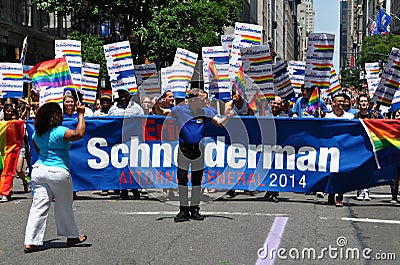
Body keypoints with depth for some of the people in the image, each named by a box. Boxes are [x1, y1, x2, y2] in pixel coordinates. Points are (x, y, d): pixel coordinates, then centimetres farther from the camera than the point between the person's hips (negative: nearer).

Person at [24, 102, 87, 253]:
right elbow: (79, 133, -24)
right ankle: (72, 236, 27)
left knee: (38, 206, 2)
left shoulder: (36, 133, 8)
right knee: (64, 207, 11)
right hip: (58, 172, -5)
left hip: (39, 169, 5)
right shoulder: (60, 132, -14)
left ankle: (31, 242, -3)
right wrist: (81, 114, -13)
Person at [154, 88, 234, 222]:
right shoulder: (180, 110, -2)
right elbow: (163, 113, 7)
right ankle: (183, 210, 6)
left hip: (198, 149, 1)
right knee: (182, 179, -1)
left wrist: (226, 117, -23)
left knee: (197, 180, 6)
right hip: (183, 149, -1)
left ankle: (195, 209, 16)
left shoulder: (206, 112, 0)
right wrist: (157, 106, -14)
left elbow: (220, 123, -3)